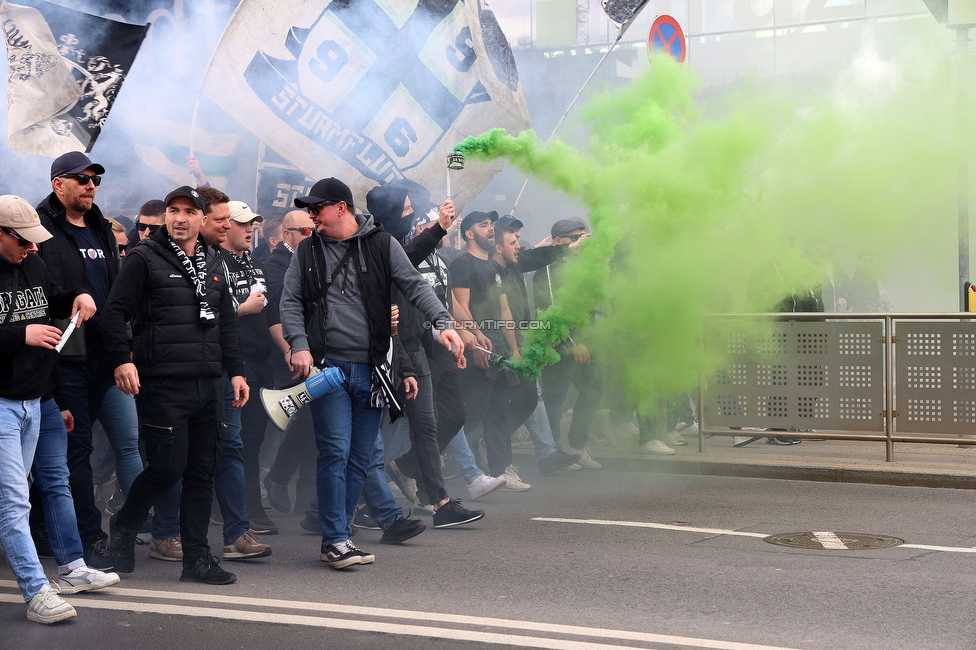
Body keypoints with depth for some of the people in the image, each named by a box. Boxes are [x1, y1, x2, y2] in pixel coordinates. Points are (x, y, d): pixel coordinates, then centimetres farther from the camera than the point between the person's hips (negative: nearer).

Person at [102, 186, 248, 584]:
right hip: (162, 384, -6)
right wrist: (121, 360, -17)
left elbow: (226, 323, 21)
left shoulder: (212, 264, 17)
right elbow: (114, 312, -7)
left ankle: (197, 558, 13)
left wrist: (235, 371, 16)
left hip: (208, 386, 6)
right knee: (167, 467, -9)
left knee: (202, 472, 6)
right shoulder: (144, 259, -2)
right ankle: (124, 527, 17)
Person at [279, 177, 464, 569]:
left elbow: (414, 286, 0)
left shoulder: (381, 244, 5)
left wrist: (443, 322, -16)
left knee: (360, 458, 6)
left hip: (370, 370, 1)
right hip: (327, 366, -1)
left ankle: (338, 536, 16)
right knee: (336, 452, -9)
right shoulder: (308, 251, 9)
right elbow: (290, 302, 6)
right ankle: (335, 540, -3)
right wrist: (299, 345, -10)